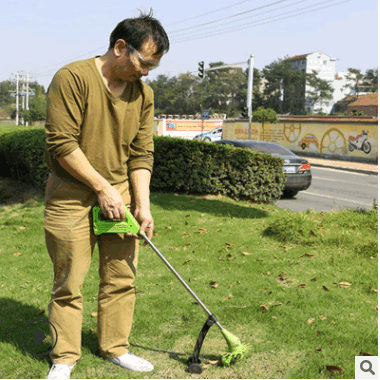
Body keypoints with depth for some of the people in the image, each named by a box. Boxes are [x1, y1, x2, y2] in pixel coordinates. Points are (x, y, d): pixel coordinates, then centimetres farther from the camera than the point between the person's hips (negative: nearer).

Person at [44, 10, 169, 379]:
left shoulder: (143, 93, 5)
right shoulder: (72, 78, -14)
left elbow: (142, 154, 5)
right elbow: (62, 144, -18)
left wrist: (142, 205, -3)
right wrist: (102, 187, -15)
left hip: (120, 196, 5)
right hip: (71, 197, -5)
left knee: (121, 278, 9)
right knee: (68, 283, 3)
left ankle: (115, 348, 26)